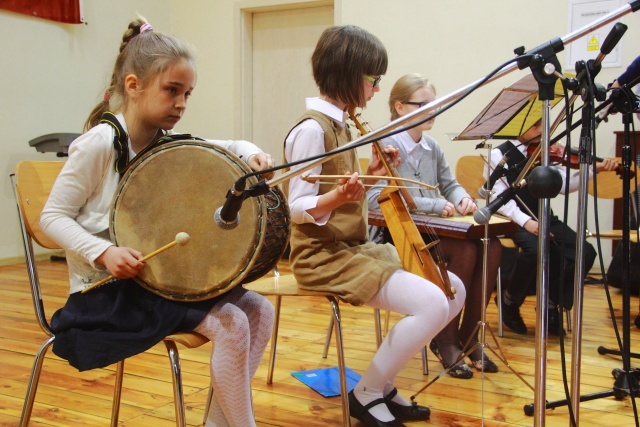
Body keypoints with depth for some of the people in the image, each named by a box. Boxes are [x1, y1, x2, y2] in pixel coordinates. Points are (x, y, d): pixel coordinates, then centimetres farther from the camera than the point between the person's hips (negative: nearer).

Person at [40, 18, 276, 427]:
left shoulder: (167, 142, 4)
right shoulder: (101, 142, -16)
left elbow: (227, 147, 16)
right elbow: (54, 216, -13)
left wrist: (251, 154, -7)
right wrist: (104, 253, -28)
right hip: (108, 288, -8)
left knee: (259, 310, -2)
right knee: (230, 324, -21)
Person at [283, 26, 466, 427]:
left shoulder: (340, 125, 13)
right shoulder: (312, 128, -16)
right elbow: (299, 207, -19)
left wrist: (370, 176, 5)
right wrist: (338, 196, -36)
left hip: (356, 248, 10)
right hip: (324, 256, -10)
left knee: (454, 289, 5)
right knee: (432, 304, -23)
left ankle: (384, 385, 12)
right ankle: (366, 393, -2)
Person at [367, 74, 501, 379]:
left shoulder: (433, 148, 12)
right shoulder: (387, 146, -10)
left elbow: (450, 184, 23)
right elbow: (376, 198, -22)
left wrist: (462, 198, -3)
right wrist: (435, 205, -25)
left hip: (429, 231, 7)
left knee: (491, 246, -16)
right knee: (464, 250, -27)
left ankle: (468, 334, -2)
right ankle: (444, 339, -10)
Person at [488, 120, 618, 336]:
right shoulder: (499, 155, -2)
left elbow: (565, 184, 1)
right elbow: (499, 197, -11)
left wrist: (594, 168, -14)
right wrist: (524, 221, -25)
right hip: (515, 221, -5)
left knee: (585, 252, -17)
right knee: (534, 249, -35)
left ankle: (551, 304, 2)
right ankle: (509, 301, -7)